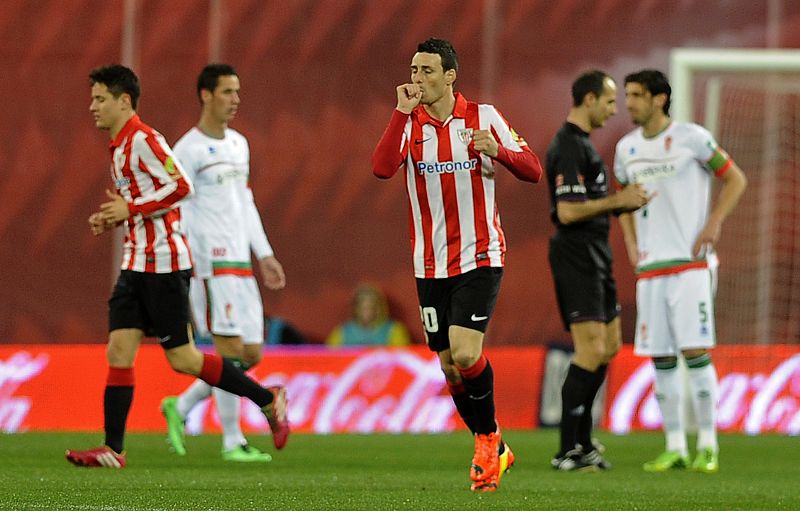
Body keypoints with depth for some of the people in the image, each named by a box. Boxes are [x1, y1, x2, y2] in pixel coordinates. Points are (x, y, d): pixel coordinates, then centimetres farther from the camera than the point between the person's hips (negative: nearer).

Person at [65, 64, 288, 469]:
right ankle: (113, 449, -3)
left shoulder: (143, 139, -12)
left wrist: (131, 208, -19)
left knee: (182, 358, -5)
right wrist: (113, 219, 11)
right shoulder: (120, 146, 17)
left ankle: (266, 399, 9)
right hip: (137, 264, 9)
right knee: (119, 352, 0)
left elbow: (180, 186, -21)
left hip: (163, 261, -9)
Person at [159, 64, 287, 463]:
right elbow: (179, 213, -11)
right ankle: (233, 442, -4)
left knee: (252, 353, 5)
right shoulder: (188, 149, -7)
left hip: (240, 263, 8)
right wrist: (193, 267, -18)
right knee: (231, 350, -10)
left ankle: (180, 408, 20)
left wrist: (264, 255, 19)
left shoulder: (239, 144, 18)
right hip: (210, 263, -8)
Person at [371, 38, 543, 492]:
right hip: (431, 264, 3)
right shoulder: (409, 124, 1)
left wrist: (498, 151, -20)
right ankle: (493, 451, 24)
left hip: (480, 258, -3)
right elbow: (382, 168, -17)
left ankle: (488, 439, 4)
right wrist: (403, 113, -20)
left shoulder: (483, 117, -2)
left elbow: (533, 170, -1)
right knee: (450, 367, 5)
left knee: (466, 355, -19)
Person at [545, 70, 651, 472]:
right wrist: (617, 201, -15)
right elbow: (568, 211, -22)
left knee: (610, 346, 13)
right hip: (576, 255, -11)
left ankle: (581, 443, 18)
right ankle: (568, 451, -11)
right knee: (592, 350, -13)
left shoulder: (581, 144, 18)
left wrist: (623, 202, 12)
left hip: (593, 256, 11)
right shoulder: (569, 147, -15)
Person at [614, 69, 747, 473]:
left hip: (690, 262, -5)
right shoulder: (626, 148, 11)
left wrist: (714, 224, -10)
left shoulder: (692, 137, -5)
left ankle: (708, 446, -4)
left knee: (695, 351, -11)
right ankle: (675, 448, 8)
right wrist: (630, 241, 10)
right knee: (661, 358, 3)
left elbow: (735, 179, 2)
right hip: (649, 268, 5)